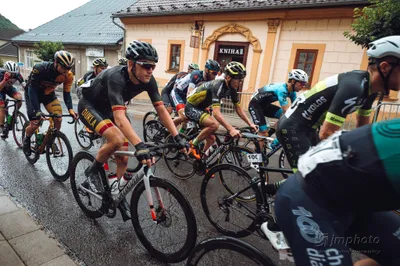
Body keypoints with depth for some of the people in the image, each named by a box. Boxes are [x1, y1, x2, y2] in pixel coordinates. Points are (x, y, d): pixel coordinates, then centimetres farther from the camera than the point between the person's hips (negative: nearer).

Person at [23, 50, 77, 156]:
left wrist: (70, 109, -28)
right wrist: (38, 111, -37)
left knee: (58, 119, -15)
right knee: (35, 124, -10)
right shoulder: (40, 68, -33)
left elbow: (67, 93, -13)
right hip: (33, 92, -3)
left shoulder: (68, 75, -22)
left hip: (49, 94, 3)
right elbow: (32, 89, -30)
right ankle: (27, 139, 25)